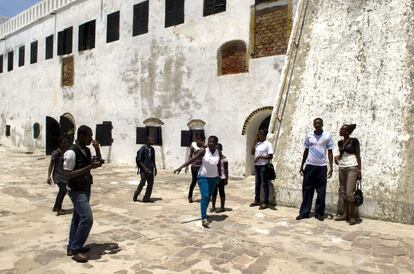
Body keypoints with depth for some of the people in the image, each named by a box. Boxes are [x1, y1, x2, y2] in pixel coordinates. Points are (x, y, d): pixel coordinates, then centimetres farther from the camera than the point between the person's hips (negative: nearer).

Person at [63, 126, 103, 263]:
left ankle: (72, 247, 28)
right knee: (87, 218, -14)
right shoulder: (71, 153, -20)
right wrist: (89, 167, -26)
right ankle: (75, 250, 0)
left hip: (85, 189, 9)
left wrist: (97, 149, -1)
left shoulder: (86, 151, 5)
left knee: (78, 218, 16)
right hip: (77, 191, -9)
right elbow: (67, 175, -23)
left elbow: (98, 163, 15)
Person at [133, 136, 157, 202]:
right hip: (144, 169, -6)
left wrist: (155, 169, 14)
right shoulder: (143, 148, -12)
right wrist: (145, 168, -19)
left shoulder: (152, 149, 9)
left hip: (150, 169, 6)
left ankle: (146, 198, 8)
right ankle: (135, 195, 18)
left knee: (150, 183, 1)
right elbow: (139, 160, -13)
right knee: (142, 183, -5)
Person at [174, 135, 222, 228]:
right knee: (205, 196, -17)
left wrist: (220, 176, 13)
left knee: (208, 197, 12)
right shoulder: (203, 151, -13)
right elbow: (192, 159, -17)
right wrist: (181, 167, -24)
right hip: (203, 177, -4)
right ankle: (204, 218, -20)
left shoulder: (219, 153, -3)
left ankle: (204, 213, 32)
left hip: (213, 178, 4)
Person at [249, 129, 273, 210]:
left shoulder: (268, 144, -10)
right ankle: (257, 200, 24)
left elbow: (270, 156, -14)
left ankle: (266, 203, 7)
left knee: (264, 184, 0)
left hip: (263, 166, -7)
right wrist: (255, 141, 2)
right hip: (257, 165, 7)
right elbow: (252, 152, 4)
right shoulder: (257, 143, 11)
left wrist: (260, 157, -18)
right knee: (257, 184, 14)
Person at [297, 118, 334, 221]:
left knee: (321, 191, 3)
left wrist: (331, 167, -5)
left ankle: (319, 213, 13)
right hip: (310, 166, 1)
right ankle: (304, 212, 8)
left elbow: (330, 152, 3)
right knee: (307, 190, 3)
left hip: (322, 166, -1)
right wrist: (302, 166, 11)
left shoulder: (327, 136, 1)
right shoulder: (309, 135, 7)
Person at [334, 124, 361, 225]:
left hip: (352, 168, -6)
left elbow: (358, 156, -6)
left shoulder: (354, 141, -6)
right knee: (343, 192, 7)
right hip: (342, 169, 7)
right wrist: (337, 157, 2)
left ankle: (353, 216, -1)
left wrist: (359, 170, -11)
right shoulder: (340, 143, 11)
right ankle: (345, 214, 14)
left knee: (349, 193, -10)